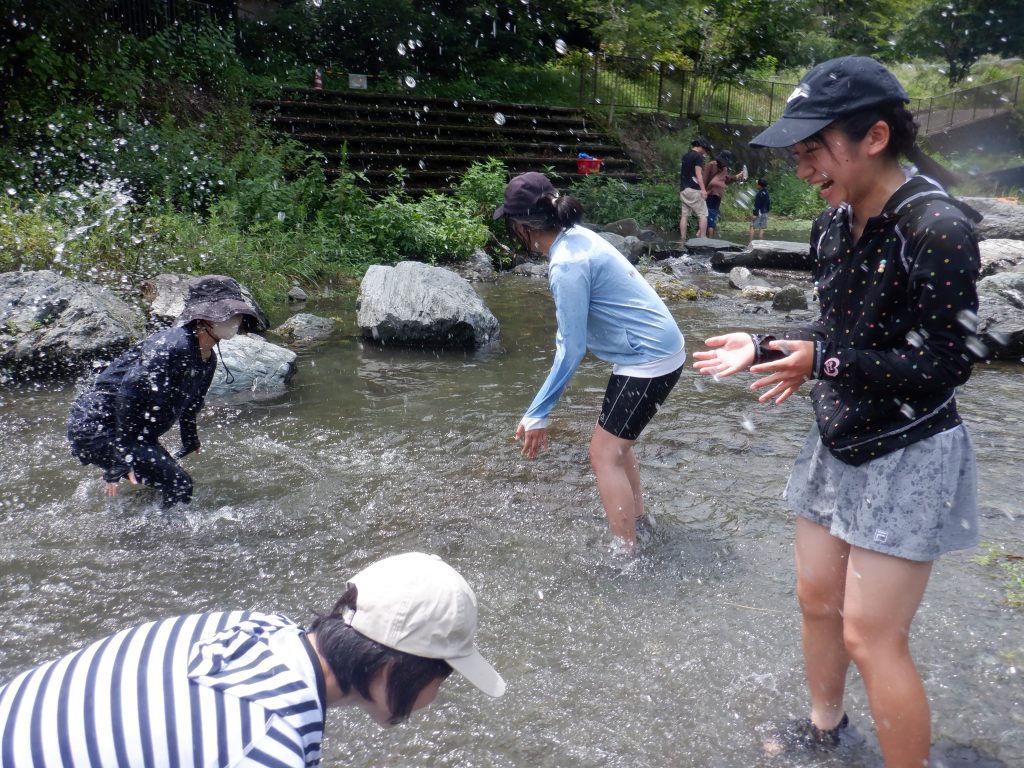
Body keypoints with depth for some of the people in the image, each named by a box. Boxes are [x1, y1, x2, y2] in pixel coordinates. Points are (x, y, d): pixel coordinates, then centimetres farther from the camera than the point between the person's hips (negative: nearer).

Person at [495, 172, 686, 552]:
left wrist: (537, 415, -18)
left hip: (649, 360, -10)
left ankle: (627, 555, 0)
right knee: (614, 441, 22)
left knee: (604, 454, -4)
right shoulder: (577, 236, 2)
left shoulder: (567, 266, -24)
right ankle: (637, 520, 37)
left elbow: (571, 350, -22)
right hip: (658, 349, 10)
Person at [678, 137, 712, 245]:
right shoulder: (698, 156, -6)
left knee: (684, 215, 7)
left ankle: (682, 240, 2)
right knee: (703, 214, -4)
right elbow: (698, 173, -15)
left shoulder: (685, 156, 18)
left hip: (683, 189, 8)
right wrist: (703, 189, -20)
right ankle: (702, 239, -10)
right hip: (693, 189, -8)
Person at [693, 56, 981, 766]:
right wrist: (763, 349, 0)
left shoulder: (936, 229, -22)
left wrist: (823, 363, -24)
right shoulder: (834, 226, 2)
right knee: (817, 599, 19)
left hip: (906, 456, -8)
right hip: (837, 443, 8)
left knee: (871, 636, -2)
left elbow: (945, 366, -22)